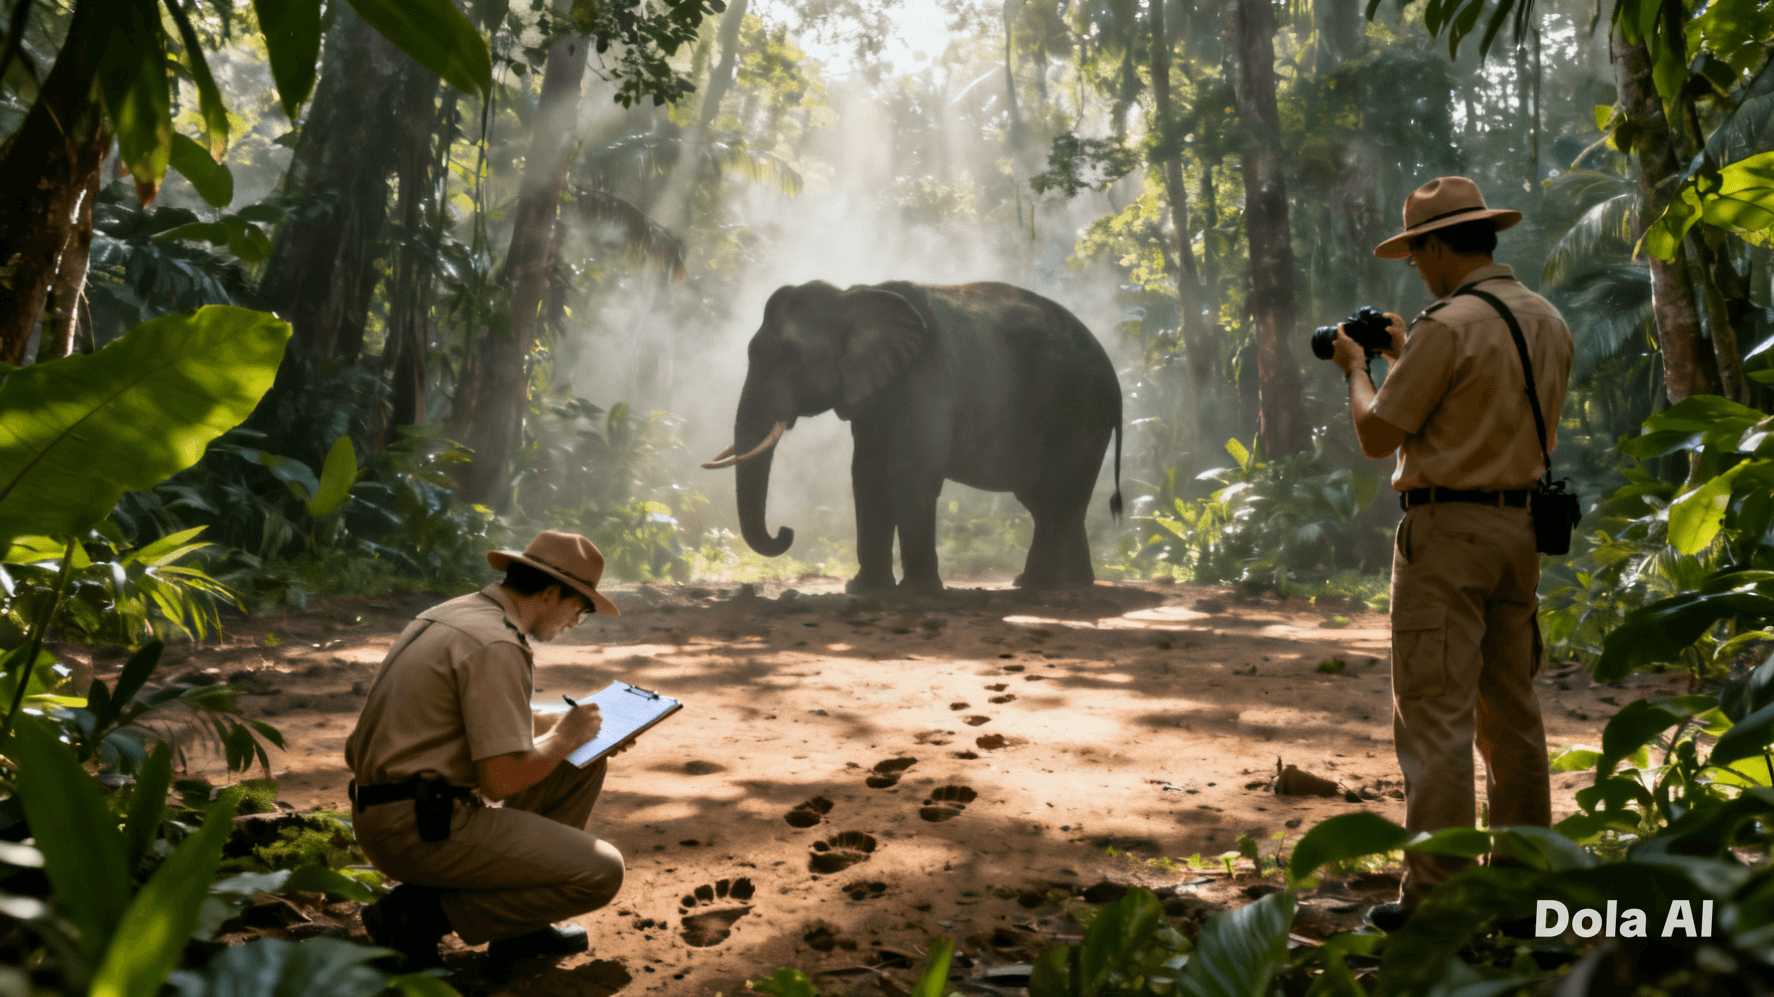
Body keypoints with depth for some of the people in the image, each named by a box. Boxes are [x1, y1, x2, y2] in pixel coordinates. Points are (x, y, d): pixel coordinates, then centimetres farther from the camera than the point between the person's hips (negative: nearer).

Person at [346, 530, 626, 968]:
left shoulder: (457, 612, 13)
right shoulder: (496, 644, -19)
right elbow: (502, 780, -22)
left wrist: (558, 728, 14)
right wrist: (563, 737, -4)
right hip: (421, 828, -10)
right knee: (601, 872, -12)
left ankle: (519, 919, 15)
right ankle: (422, 912, -4)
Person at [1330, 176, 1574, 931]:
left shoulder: (1449, 326, -16)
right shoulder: (1549, 323, 11)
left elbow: (1377, 436, -12)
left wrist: (1356, 368, 6)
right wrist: (1407, 355, 25)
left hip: (1447, 528, -8)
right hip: (1520, 526, 9)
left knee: (1435, 714, -4)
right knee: (1511, 709, 15)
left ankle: (1435, 893, -1)